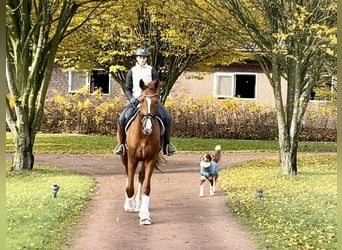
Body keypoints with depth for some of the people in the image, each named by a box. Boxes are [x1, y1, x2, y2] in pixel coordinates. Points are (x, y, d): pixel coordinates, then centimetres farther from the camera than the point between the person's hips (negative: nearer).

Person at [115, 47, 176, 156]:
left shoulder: (152, 71, 8)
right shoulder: (132, 72, 9)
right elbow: (127, 89, 8)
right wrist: (131, 99, -11)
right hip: (135, 101, 0)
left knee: (167, 117, -22)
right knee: (122, 119, -23)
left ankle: (167, 144, -8)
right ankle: (122, 143, -4)